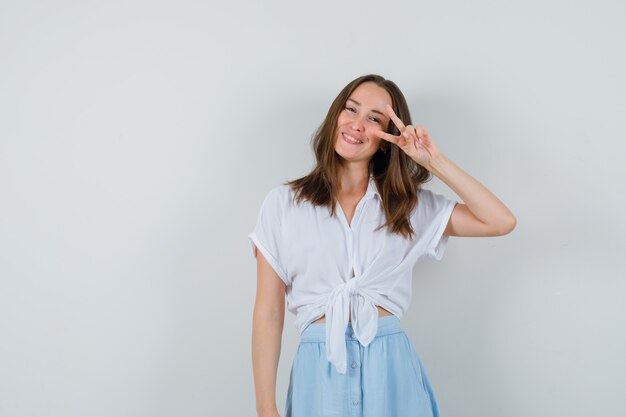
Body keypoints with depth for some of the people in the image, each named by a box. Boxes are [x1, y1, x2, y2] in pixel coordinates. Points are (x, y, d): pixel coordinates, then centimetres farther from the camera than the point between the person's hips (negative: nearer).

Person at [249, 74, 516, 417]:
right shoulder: (283, 203, 4)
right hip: (319, 368, -1)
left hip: (390, 367, 1)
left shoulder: (410, 204, 8)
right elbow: (268, 312, 1)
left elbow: (501, 222, -2)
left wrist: (434, 161, -4)